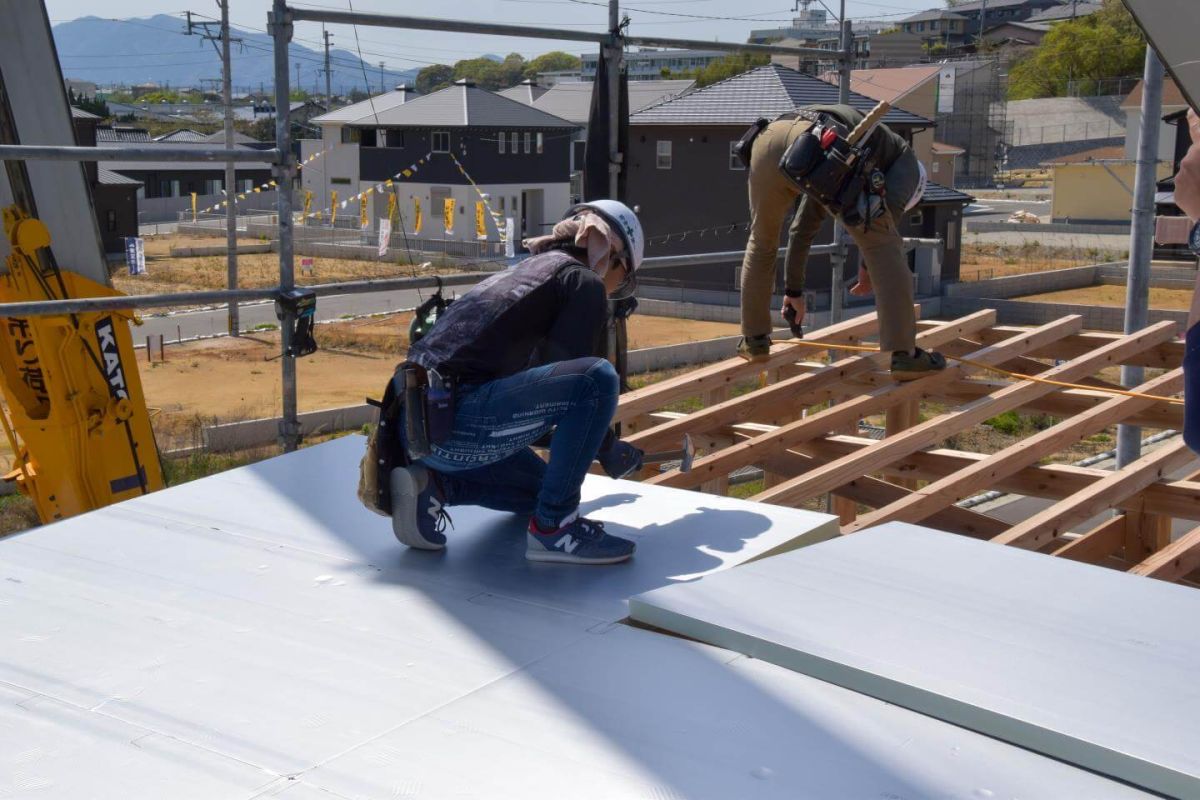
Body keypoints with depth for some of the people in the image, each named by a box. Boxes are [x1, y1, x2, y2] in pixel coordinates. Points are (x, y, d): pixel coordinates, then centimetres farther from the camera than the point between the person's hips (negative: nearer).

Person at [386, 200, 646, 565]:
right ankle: (552, 526, -10)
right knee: (599, 378, -15)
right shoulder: (584, 282, 1)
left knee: (538, 487, 27)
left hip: (417, 422, 10)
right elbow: (567, 380, -6)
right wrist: (609, 451, 11)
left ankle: (433, 485, 8)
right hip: (455, 418, -10)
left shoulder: (525, 270, 28)